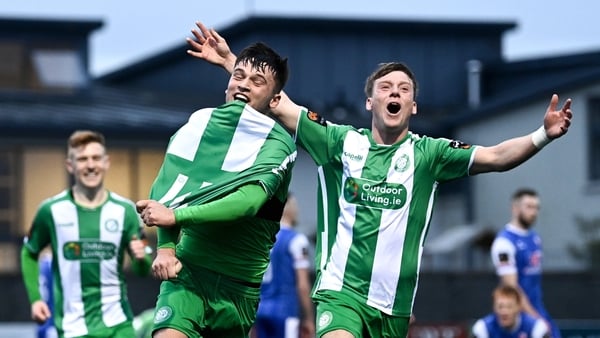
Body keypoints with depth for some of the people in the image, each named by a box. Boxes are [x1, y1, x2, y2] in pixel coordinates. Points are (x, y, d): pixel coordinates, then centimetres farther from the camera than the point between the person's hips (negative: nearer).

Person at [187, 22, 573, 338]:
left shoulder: (428, 153, 3)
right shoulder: (342, 141, 5)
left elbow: (495, 156, -7)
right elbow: (280, 105, 6)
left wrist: (544, 135, -23)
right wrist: (230, 61, 2)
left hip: (394, 303, 2)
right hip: (341, 289, -1)